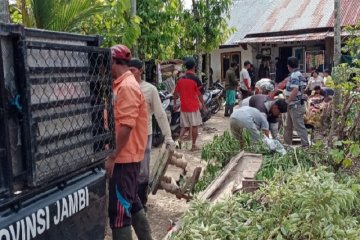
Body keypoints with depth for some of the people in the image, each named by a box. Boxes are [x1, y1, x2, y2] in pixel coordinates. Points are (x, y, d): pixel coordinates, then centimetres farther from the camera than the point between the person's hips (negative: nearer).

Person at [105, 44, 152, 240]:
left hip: (124, 157, -10)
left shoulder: (127, 87, -17)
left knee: (119, 209, -1)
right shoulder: (121, 85, 13)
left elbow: (126, 126, -24)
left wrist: (112, 157, -21)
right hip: (126, 156, 10)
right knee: (131, 202, 19)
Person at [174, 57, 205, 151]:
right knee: (194, 126, 6)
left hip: (183, 106, 4)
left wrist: (175, 103, 20)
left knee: (185, 126, 14)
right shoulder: (195, 79, -11)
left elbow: (176, 93, 8)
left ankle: (180, 139, -8)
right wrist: (203, 104, 2)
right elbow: (199, 94, -9)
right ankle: (193, 145, 11)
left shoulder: (180, 79, 3)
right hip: (193, 106, -4)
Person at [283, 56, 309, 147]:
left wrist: (287, 101, -19)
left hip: (295, 106, -11)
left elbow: (295, 90, -26)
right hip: (293, 105, 11)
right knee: (288, 126, 18)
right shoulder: (298, 74, 14)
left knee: (299, 126, -5)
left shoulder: (294, 75, -17)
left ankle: (305, 145, 0)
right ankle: (287, 143, 28)